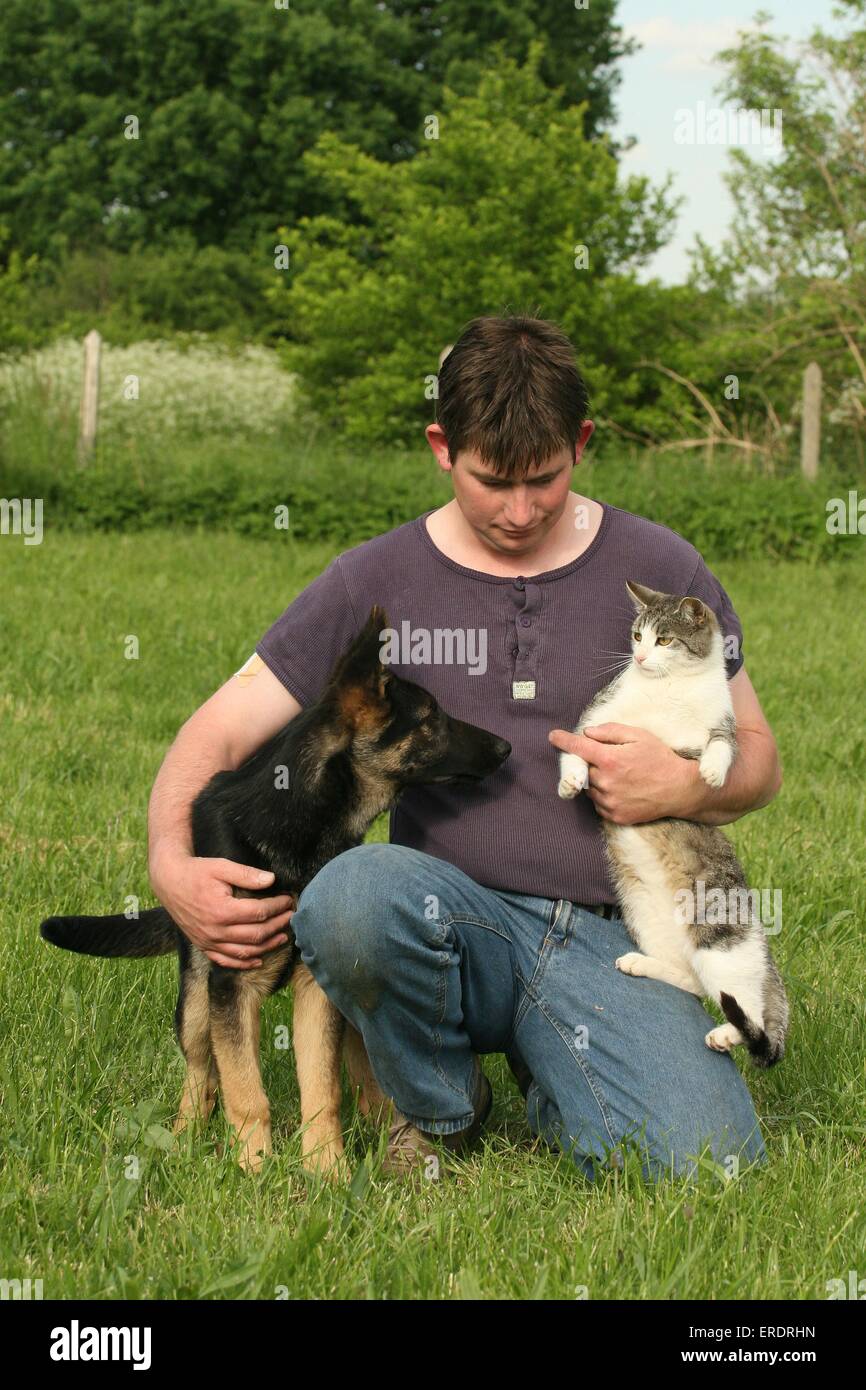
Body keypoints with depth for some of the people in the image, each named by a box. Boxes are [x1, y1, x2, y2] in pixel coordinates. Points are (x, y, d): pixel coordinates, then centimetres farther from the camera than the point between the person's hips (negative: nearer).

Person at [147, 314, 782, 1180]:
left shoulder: (657, 571, 8)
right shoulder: (375, 582, 6)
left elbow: (756, 756, 15)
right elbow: (218, 732, 6)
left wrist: (686, 787, -9)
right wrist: (171, 864, -15)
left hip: (605, 939, 0)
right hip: (452, 917, 0)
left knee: (709, 1163, -26)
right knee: (352, 893, -37)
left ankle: (556, 1094, 11)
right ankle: (439, 1110, -3)